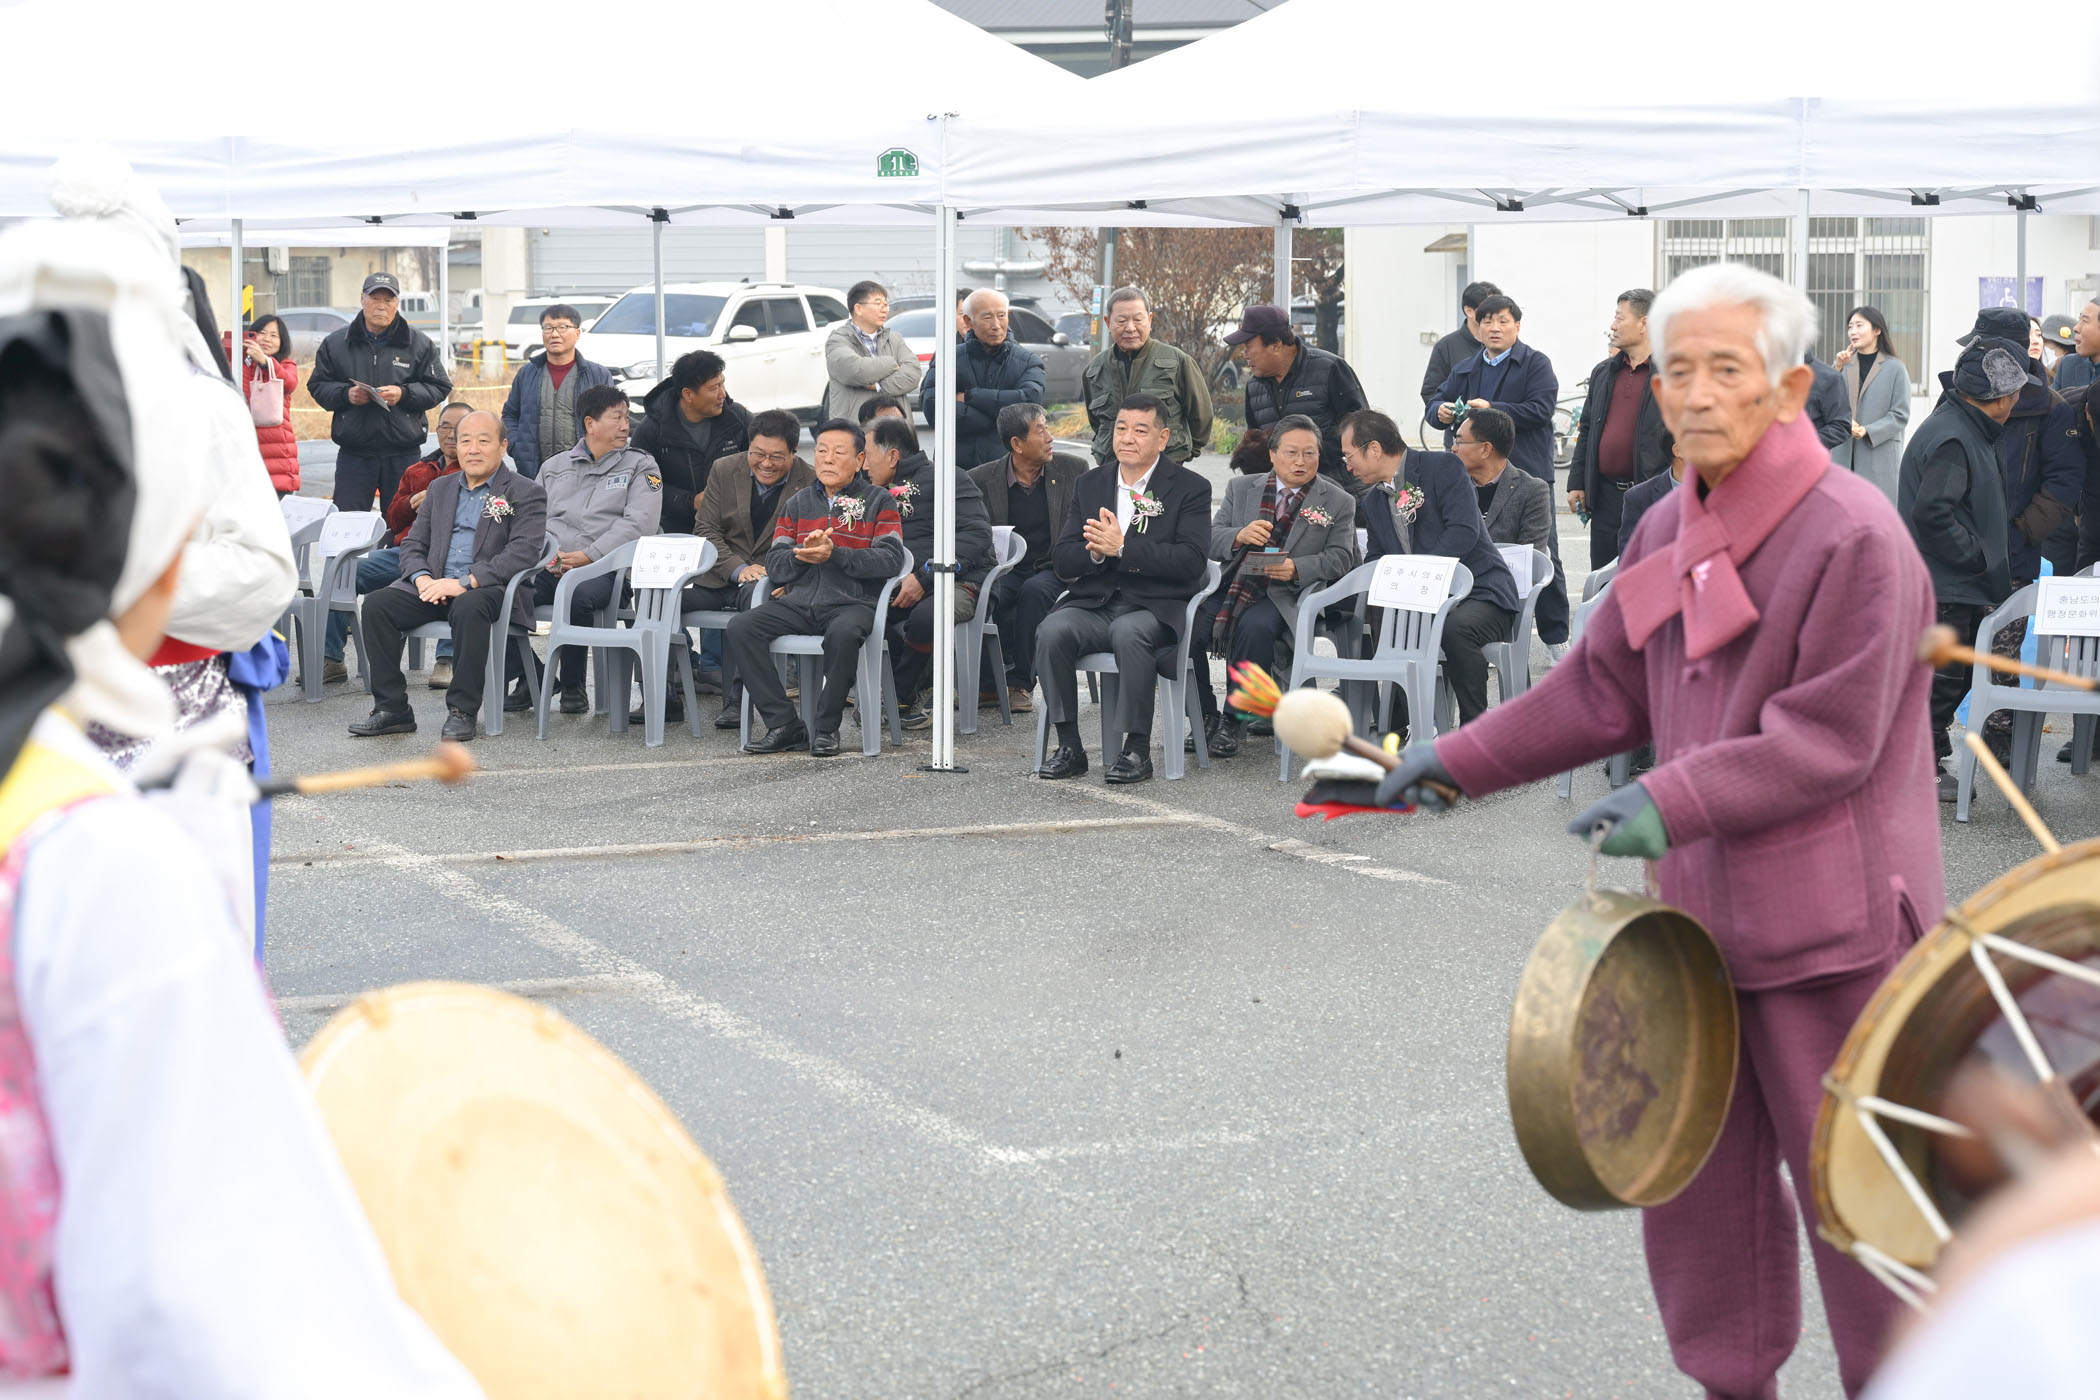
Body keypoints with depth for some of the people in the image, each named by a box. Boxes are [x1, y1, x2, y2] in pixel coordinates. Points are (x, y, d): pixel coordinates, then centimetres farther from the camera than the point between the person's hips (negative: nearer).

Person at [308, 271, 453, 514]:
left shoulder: (419, 344, 3)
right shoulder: (336, 343, 6)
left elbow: (439, 388, 3)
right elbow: (318, 386, 9)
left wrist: (403, 394, -13)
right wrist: (345, 394, -10)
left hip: (403, 456, 0)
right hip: (353, 455, 1)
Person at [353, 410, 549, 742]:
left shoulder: (526, 493, 1)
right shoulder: (440, 488, 20)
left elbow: (524, 553, -13)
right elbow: (413, 544, 17)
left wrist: (465, 583, -22)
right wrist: (422, 579, -7)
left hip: (487, 590, -5)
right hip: (434, 588, 6)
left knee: (468, 608, -39)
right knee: (376, 605, -18)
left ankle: (462, 712, -29)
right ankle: (392, 709, -14)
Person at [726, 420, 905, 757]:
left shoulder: (878, 501, 10)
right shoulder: (798, 503, 21)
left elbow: (891, 559, -6)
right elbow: (774, 565, 12)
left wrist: (834, 554, -16)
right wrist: (802, 553, -10)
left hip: (852, 602, -4)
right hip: (798, 601, 4)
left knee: (843, 634, -39)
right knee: (740, 629, -21)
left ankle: (826, 729, -21)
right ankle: (784, 726, -19)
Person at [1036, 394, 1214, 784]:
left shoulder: (1190, 488, 2)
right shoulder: (1090, 484, 16)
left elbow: (1192, 561, -13)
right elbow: (1063, 561, 10)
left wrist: (1122, 548, -20)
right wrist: (1096, 551, -14)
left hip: (1154, 607, -4)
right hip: (1095, 603, 4)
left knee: (1128, 632, -36)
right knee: (1052, 631, -27)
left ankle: (1137, 748, -24)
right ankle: (1069, 747, -17)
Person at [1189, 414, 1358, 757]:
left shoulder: (1338, 503, 11)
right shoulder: (1241, 488, 17)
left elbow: (1340, 558, 0)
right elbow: (1210, 539, 9)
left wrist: (1297, 568, -18)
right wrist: (1240, 536, -15)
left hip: (1282, 597, -3)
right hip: (1231, 587, 3)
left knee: (1255, 627, -36)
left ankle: (1233, 721, -21)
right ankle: (1206, 716, -5)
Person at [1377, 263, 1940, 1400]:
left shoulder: (1853, 537, -16)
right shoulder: (1672, 531, 8)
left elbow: (1832, 738, -20)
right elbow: (1602, 690, 15)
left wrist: (1675, 800, -27)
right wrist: (1459, 760, 11)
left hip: (1827, 923, -8)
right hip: (1702, 910, 8)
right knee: (1693, 1166, 15)